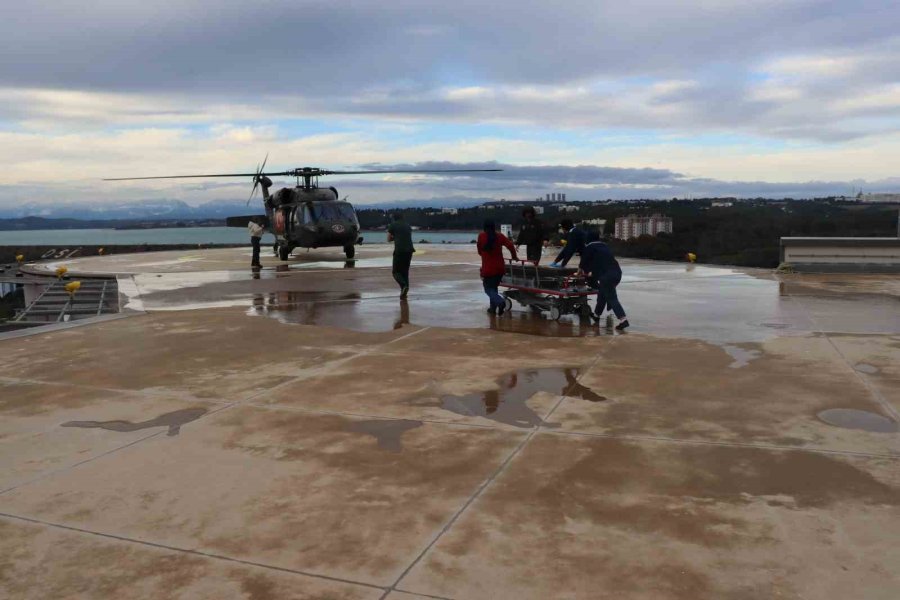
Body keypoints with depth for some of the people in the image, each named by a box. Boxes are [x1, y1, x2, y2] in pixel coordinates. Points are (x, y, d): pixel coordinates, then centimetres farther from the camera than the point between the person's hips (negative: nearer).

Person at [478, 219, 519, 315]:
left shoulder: (481, 236, -3)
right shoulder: (500, 236, 1)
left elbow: (479, 251, 6)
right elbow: (510, 245, -8)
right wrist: (514, 257, 8)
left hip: (487, 269, -3)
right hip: (500, 268, 3)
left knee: (488, 289, 5)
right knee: (494, 287, 21)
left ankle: (500, 301, -22)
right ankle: (493, 308, 19)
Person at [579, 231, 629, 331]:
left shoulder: (589, 247, 5)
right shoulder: (604, 246, 26)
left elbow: (584, 261, 10)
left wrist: (581, 269, 33)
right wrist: (591, 272, 46)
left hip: (606, 275, -7)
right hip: (617, 272, 8)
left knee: (611, 298, -7)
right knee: (602, 293, 24)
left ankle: (623, 320, -19)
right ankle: (596, 315, 36)